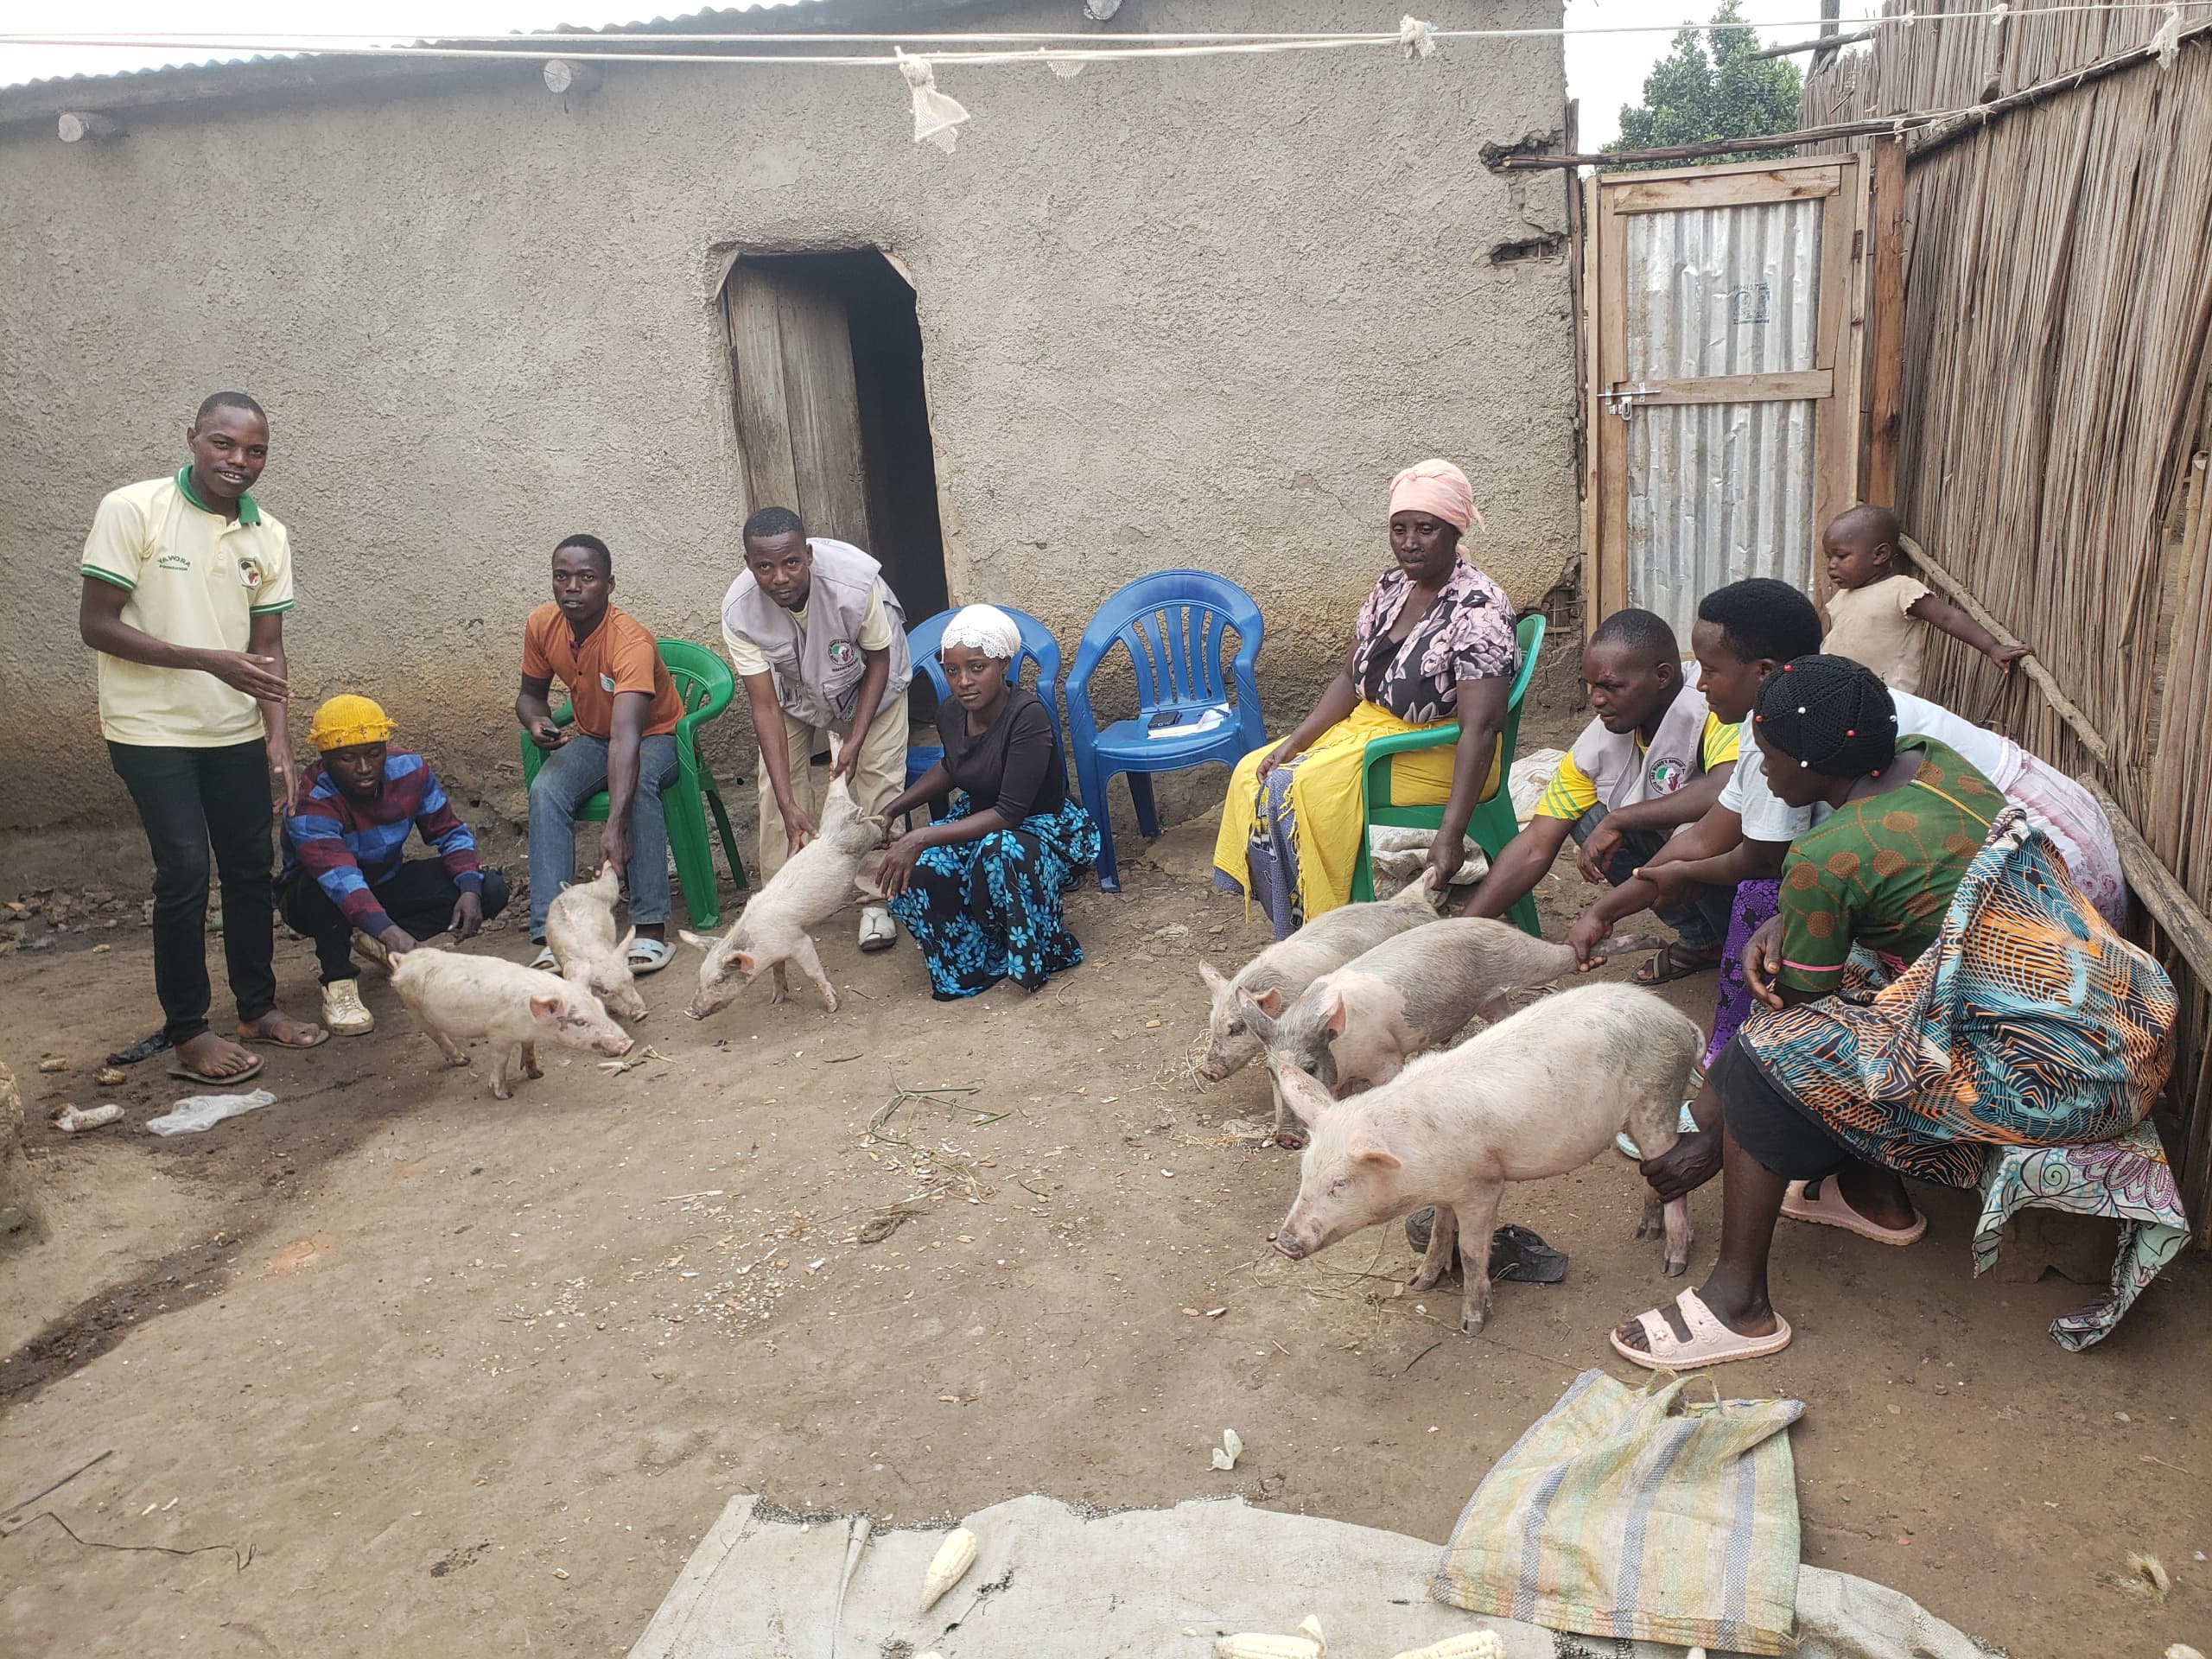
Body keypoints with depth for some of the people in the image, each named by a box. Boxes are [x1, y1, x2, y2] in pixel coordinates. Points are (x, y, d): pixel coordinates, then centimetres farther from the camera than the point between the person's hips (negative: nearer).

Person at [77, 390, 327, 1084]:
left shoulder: (269, 537, 2)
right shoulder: (131, 511, -12)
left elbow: (266, 646, 4)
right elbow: (96, 625, -14)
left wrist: (278, 735, -7)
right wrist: (210, 660, -23)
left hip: (236, 732, 5)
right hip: (152, 731, -5)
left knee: (251, 868, 9)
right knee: (185, 872, -7)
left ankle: (258, 1007, 25)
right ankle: (186, 1032, 7)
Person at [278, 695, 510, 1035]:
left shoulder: (411, 770, -16)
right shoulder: (310, 802, -31)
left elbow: (450, 832, -7)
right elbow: (340, 876, -46)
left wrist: (470, 889, -26)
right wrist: (391, 932, -62)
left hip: (388, 882, 5)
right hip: (319, 902, -5)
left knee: (491, 890, -15)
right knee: (326, 884, -42)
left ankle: (375, 943, -8)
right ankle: (338, 982, -21)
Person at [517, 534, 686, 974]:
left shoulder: (631, 641, -33)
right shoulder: (541, 625, -12)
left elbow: (626, 738, -44)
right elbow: (530, 694, 7)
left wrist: (615, 826, -54)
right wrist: (537, 722, -20)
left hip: (657, 736, -5)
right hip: (591, 737, 5)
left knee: (638, 784, -38)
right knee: (545, 790, -25)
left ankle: (650, 928, -34)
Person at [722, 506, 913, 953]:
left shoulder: (855, 582, -40)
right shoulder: (739, 611, -35)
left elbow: (878, 659, -21)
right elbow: (765, 707, -33)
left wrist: (855, 741, -26)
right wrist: (788, 804, -38)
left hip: (865, 677, -2)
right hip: (794, 685, 2)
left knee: (878, 777, -13)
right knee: (775, 778, -8)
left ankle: (875, 901, -1)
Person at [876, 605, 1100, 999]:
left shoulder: (1029, 716, -28)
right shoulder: (950, 715, -6)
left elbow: (1009, 813, -31)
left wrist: (923, 837, -34)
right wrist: (893, 809, 7)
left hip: (1046, 830, -7)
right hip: (977, 821, 7)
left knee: (1000, 851, -41)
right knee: (908, 870, -20)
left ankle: (1042, 949, -11)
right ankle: (972, 964, 3)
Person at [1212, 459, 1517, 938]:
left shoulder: (1478, 608, -22)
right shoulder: (1392, 586, 3)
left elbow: (1479, 727, -28)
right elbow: (1351, 678, 9)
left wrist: (1451, 833, -35)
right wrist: (1293, 742, -5)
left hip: (1437, 755, -8)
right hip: (1368, 728, 9)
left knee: (1297, 789, -24)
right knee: (1253, 772, -3)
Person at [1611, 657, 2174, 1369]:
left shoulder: (1829, 856, -17)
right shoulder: (1932, 760, 4)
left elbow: (1791, 1018, -7)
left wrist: (1712, 1142, 6)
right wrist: (1787, 923, 1)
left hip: (2050, 1077, -9)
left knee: (1767, 1055, -10)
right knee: (1839, 971, 18)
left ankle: (1738, 1301, -2)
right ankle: (1876, 1196, 29)